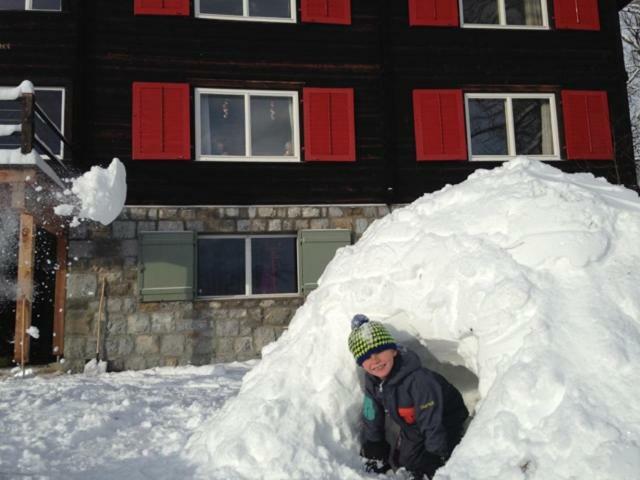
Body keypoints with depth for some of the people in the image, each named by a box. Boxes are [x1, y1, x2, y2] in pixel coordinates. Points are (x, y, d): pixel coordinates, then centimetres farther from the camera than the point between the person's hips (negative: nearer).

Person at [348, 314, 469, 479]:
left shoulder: (418, 380, -40)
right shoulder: (372, 380, -16)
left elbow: (433, 425, -32)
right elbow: (371, 417, -1)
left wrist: (434, 459, -26)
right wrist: (374, 453, 3)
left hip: (446, 427, -6)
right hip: (411, 429, 7)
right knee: (401, 462, 16)